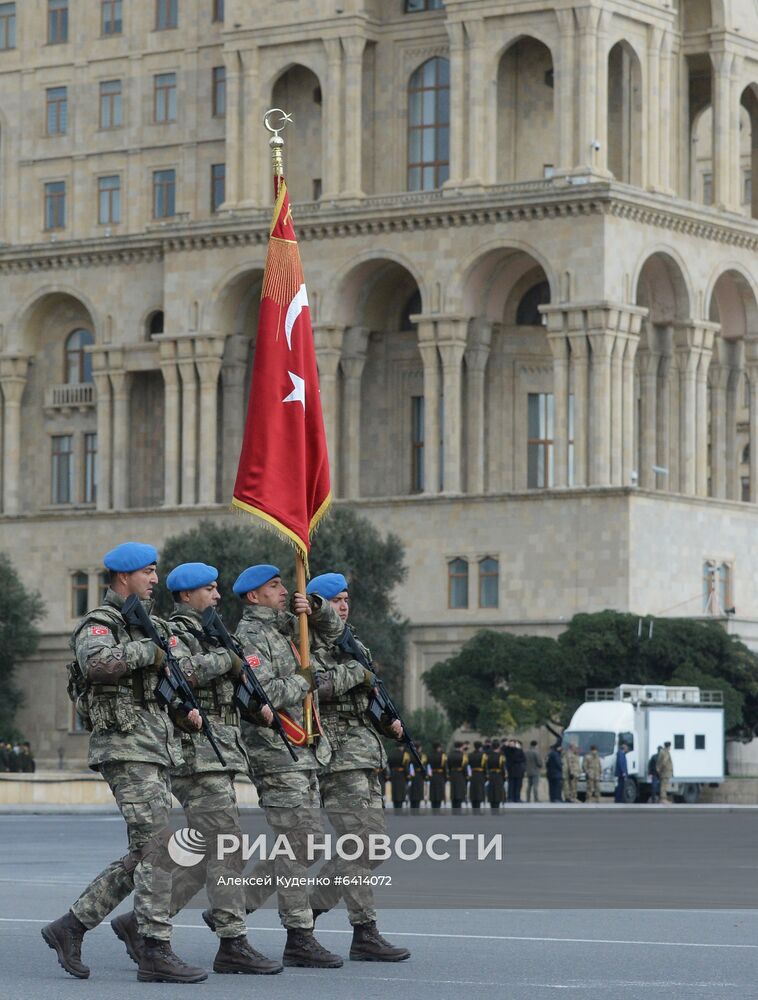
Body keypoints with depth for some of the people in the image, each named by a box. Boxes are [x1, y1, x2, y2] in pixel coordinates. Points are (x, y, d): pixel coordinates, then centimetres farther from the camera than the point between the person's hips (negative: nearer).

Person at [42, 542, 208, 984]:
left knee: (144, 855, 8)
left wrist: (187, 708, 10)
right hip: (126, 749, -9)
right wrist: (149, 650, -20)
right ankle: (156, 953, -12)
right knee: (157, 850, -13)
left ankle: (72, 926, 14)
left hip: (159, 749, 9)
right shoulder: (99, 625, -7)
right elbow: (98, 662, -29)